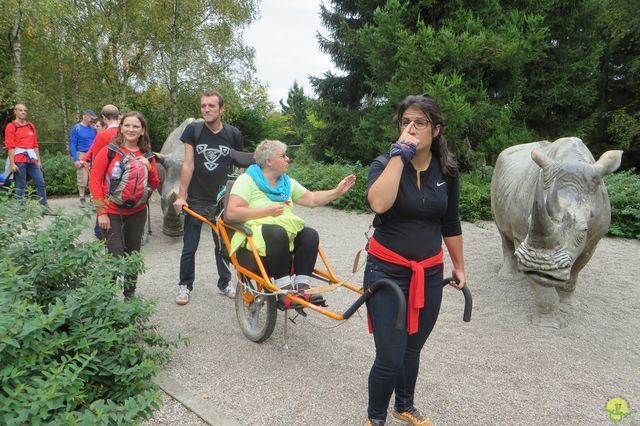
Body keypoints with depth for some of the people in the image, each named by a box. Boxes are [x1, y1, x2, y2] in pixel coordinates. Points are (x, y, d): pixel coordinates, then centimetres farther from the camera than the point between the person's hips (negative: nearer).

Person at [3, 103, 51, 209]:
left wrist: (39, 160, 14)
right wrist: (12, 163, -13)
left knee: (41, 183, 2)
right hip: (19, 161, -5)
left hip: (32, 160, 5)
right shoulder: (11, 126, -1)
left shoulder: (31, 126, 15)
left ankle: (45, 207, 8)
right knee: (20, 186, 0)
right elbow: (10, 147, -7)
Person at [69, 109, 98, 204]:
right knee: (82, 178, -5)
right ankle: (82, 199, 6)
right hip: (82, 155, -4)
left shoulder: (93, 128, 11)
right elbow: (72, 144, -2)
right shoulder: (76, 128, 0)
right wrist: (75, 159, -10)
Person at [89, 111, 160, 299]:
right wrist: (101, 212, -11)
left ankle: (130, 294, 32)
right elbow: (94, 181, -7)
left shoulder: (147, 155, 4)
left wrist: (149, 168, -15)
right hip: (112, 214, -4)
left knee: (133, 255, 14)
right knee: (115, 257, -6)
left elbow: (155, 185, 5)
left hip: (137, 213, 4)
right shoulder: (109, 151, -8)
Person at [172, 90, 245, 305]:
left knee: (223, 246, 11)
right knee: (189, 247, 5)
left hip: (221, 200, 1)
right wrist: (181, 196, -9)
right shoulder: (193, 129, -5)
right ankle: (185, 285, 23)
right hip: (196, 200, -1)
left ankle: (224, 284, 28)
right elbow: (188, 164, -7)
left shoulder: (233, 134, -2)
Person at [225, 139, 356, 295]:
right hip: (256, 232, -6)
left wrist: (338, 191, 3)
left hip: (288, 231, 6)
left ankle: (301, 286, -20)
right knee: (278, 233, -36)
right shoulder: (247, 180, -3)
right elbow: (231, 213, -13)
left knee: (310, 234, -21)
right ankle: (283, 287, -28)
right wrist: (268, 211, -15)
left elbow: (313, 199, 15)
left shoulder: (288, 182, 17)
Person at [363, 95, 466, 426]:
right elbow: (378, 204, -32)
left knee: (413, 349, 19)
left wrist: (459, 267, 18)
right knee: (390, 359, -3)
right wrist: (400, 154, -26)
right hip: (387, 273, -3)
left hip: (430, 274, 4)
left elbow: (451, 224, 11)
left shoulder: (447, 172, 1)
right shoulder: (385, 165, -10)